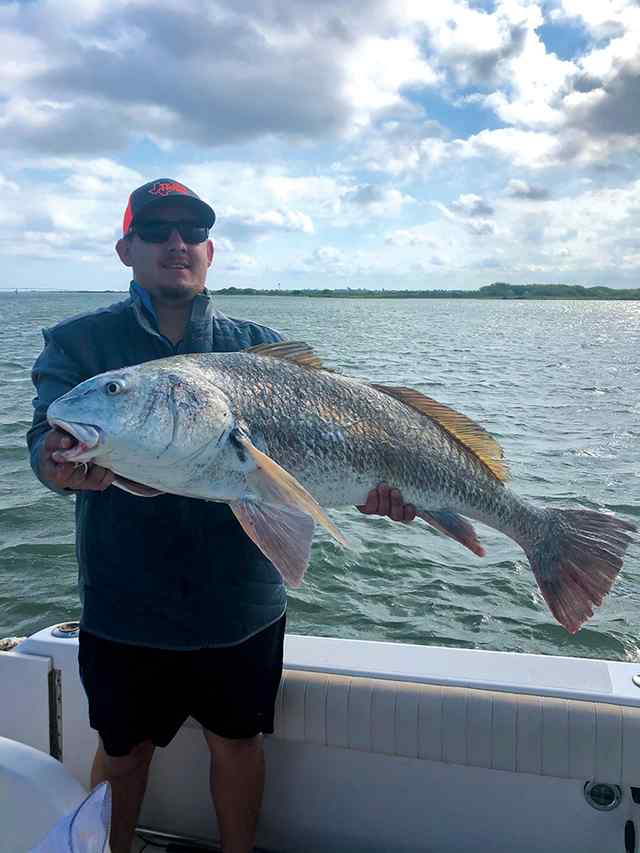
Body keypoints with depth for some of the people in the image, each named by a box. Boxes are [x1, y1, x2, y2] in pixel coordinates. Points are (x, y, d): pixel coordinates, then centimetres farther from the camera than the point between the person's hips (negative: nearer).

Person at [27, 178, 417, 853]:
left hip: (242, 608, 1)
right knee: (122, 748, 18)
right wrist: (62, 465, -40)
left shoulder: (262, 348, 2)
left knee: (237, 743, 18)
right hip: (124, 611, -1)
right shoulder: (78, 343, -3)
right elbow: (45, 439, -16)